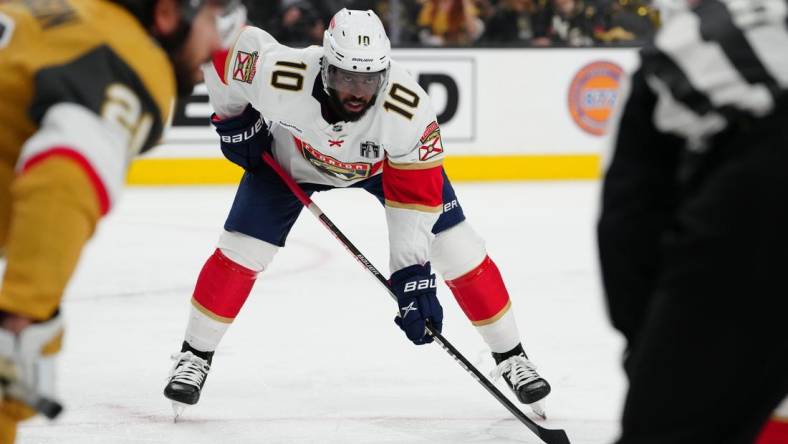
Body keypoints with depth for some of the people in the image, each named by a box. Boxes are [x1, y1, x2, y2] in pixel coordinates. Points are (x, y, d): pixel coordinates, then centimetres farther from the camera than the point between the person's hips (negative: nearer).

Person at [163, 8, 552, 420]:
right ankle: (194, 356, 12)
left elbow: (414, 197, -33)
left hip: (387, 160, 0)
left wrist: (413, 273, -37)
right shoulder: (282, 78, -41)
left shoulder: (409, 107, -41)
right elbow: (226, 43, -22)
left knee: (461, 255, -7)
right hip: (292, 157, 0)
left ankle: (510, 356, 11)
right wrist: (233, 119, -11)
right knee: (240, 251, -8)